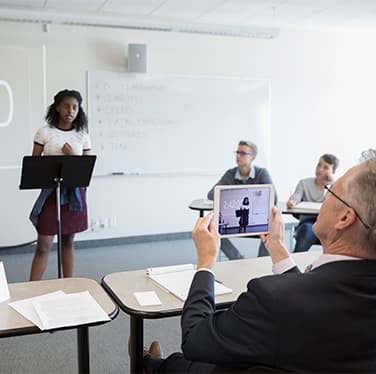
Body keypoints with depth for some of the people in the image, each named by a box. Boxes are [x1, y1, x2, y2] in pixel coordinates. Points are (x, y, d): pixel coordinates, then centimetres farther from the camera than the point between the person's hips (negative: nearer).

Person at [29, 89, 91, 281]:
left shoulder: (82, 135, 3)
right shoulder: (44, 132, -2)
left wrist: (73, 157, -12)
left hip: (74, 192, 2)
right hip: (50, 192, -2)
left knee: (68, 242, 12)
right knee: (43, 246, -3)